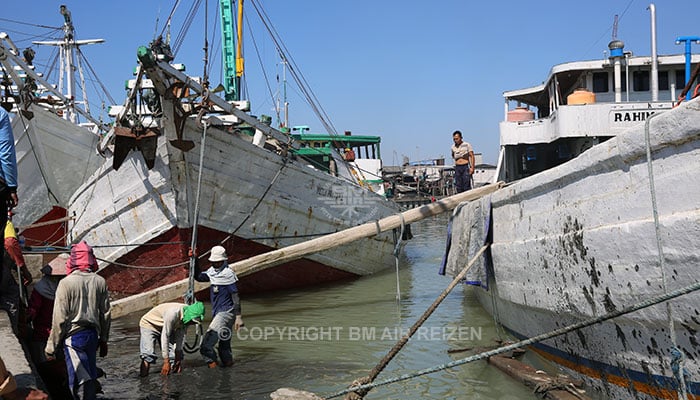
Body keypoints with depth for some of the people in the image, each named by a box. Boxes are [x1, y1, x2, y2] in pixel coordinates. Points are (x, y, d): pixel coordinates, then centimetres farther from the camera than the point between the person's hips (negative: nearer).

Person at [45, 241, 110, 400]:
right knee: (90, 376, 16)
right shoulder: (100, 282, 1)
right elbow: (106, 314, 7)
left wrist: (51, 346, -3)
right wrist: (104, 340, 18)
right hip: (93, 334, 5)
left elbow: (59, 319, -12)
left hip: (74, 336, -5)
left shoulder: (66, 283, -12)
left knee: (79, 382, -1)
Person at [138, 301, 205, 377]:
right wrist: (166, 362, -33)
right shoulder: (173, 314, -40)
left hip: (166, 328, 6)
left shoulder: (186, 314, -19)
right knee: (148, 356, -23)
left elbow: (180, 336, -10)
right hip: (149, 324, -6)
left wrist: (178, 359, -10)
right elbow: (164, 337, -36)